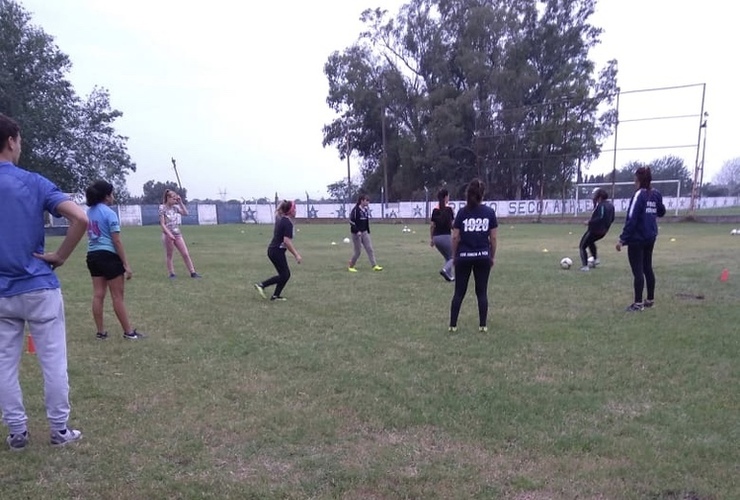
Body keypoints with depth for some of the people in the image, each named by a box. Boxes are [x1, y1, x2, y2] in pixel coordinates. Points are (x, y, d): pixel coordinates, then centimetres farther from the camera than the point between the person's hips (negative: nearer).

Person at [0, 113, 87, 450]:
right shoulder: (33, 182, -7)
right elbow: (80, 219, -18)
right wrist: (60, 256, -8)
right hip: (39, 287, -3)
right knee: (53, 362, 7)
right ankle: (59, 430, 16)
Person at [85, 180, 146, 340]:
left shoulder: (88, 212, 10)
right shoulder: (109, 213, -13)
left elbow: (90, 236, 16)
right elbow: (117, 241, -15)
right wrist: (126, 264, -12)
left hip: (93, 255, 7)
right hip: (108, 256, -7)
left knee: (98, 295, 10)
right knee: (117, 296, -1)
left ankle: (101, 332, 16)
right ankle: (129, 332, 8)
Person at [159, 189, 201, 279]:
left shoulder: (175, 207, 7)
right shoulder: (162, 208, -8)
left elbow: (186, 213, 3)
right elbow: (162, 224, -12)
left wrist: (180, 202, -2)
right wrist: (169, 234, -21)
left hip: (177, 234, 5)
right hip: (168, 234, -5)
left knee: (186, 254, 2)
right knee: (169, 255, 6)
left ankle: (193, 272, 4)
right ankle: (172, 274, 15)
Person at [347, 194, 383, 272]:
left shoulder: (366, 210, 9)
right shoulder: (355, 210, -14)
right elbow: (351, 222, -17)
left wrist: (368, 231, 14)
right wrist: (357, 231, -23)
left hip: (364, 232, 7)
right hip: (356, 233, -7)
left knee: (370, 249, -1)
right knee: (358, 251, -2)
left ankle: (374, 266, -1)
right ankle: (351, 266, 16)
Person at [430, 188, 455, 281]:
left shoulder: (435, 210, 6)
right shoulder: (449, 209, -9)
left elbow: (432, 226, 8)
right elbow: (452, 225, -10)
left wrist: (431, 239, 15)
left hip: (436, 237, 6)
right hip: (446, 236, -6)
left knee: (447, 258, 21)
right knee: (453, 257, 8)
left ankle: (449, 275, 15)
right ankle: (445, 270, -16)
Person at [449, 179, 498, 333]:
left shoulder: (462, 212, -5)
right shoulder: (489, 212, -3)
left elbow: (455, 237, -5)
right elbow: (493, 237, -1)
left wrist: (454, 255, 7)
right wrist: (493, 256, 10)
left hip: (464, 256, 0)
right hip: (483, 256, 0)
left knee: (459, 292, 8)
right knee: (482, 292, 10)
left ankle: (453, 325, 10)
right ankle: (483, 325, 12)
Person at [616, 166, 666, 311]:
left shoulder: (639, 195, -16)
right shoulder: (656, 194, 5)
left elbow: (631, 219, -19)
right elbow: (661, 212, 21)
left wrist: (622, 239, -18)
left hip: (636, 239, -8)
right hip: (650, 238, 8)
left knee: (638, 271, -3)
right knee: (647, 268, 16)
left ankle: (638, 303, 1)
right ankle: (650, 299, 24)